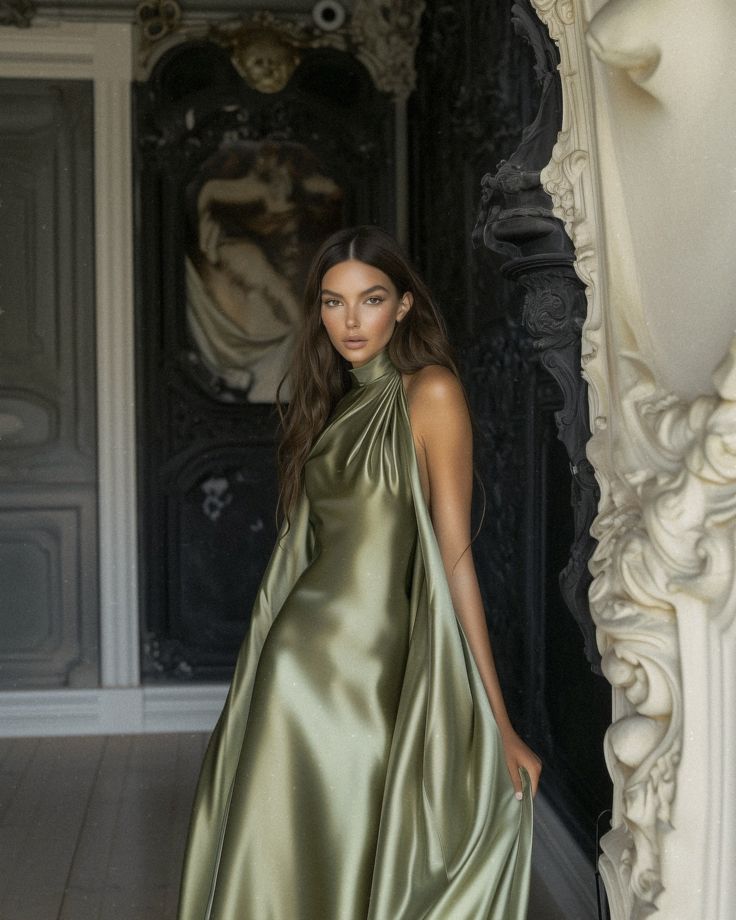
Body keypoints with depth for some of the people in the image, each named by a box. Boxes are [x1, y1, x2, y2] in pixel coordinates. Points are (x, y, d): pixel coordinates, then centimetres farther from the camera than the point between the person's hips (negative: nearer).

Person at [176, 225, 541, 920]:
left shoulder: (431, 393, -6)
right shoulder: (331, 403, 13)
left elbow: (454, 555, -9)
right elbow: (305, 543, 14)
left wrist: (496, 719, -10)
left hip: (375, 666, -5)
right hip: (300, 654, 6)